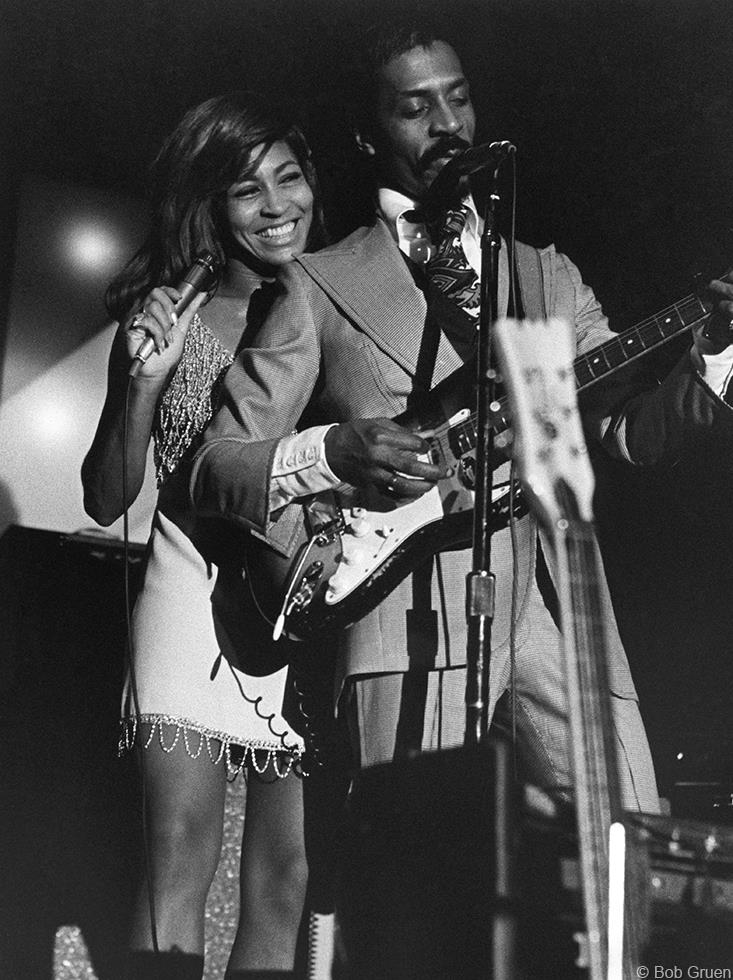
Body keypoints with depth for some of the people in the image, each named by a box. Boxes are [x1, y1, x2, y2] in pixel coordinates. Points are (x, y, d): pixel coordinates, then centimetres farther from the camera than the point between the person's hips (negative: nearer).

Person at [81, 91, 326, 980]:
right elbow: (106, 500, 2)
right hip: (200, 589, -1)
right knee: (182, 857, -8)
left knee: (284, 875, 2)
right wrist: (144, 381, -11)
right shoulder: (167, 315, 3)